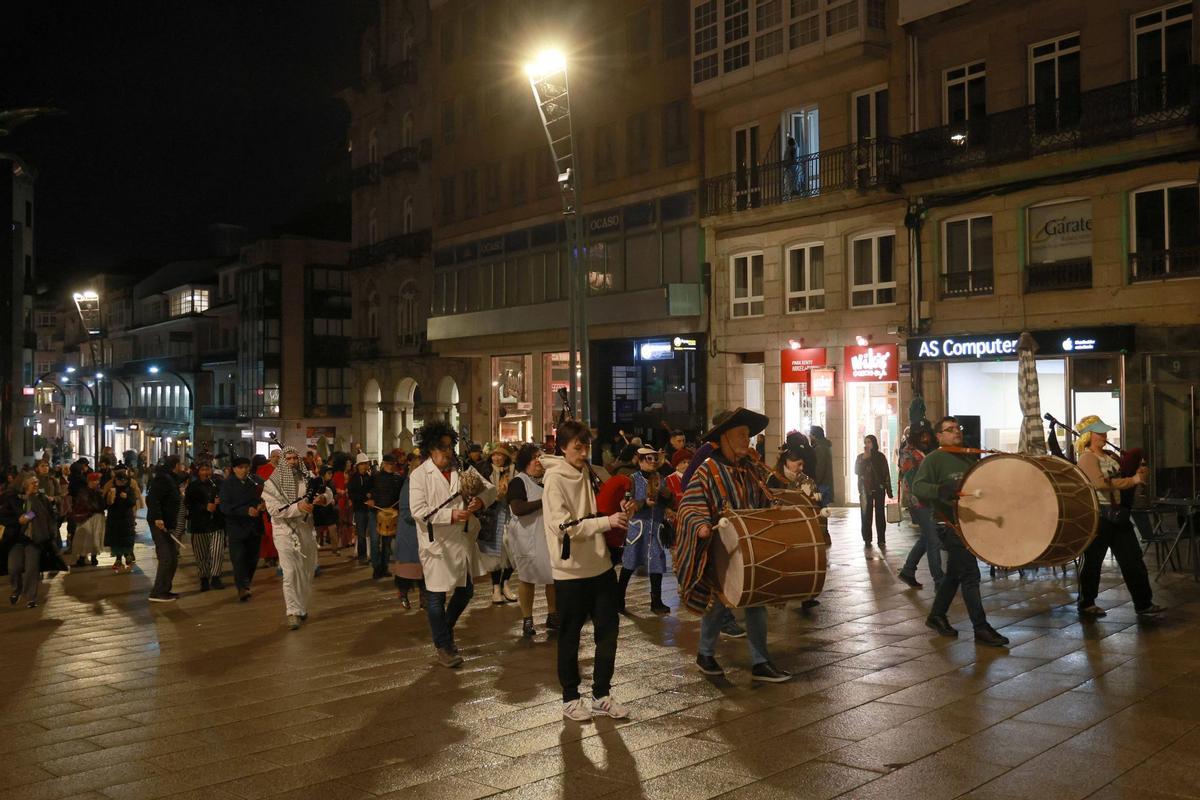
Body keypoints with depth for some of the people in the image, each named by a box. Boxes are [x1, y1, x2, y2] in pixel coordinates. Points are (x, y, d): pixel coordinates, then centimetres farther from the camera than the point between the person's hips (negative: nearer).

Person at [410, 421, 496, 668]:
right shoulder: (419, 476, -8)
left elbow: (490, 488, 6)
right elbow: (418, 511, -17)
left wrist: (480, 500, -17)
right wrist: (451, 515, -26)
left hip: (463, 541, 5)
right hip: (437, 543, -5)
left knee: (465, 590, 17)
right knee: (437, 595, 3)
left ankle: (446, 628, 43)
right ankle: (443, 645, 20)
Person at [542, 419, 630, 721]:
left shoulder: (589, 475, 8)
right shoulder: (555, 478, -13)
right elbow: (563, 526, -21)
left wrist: (619, 513, 0)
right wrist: (607, 521, -27)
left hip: (600, 566, 6)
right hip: (571, 571, -6)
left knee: (608, 630, 10)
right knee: (570, 637, 8)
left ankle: (602, 695, 23)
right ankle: (570, 698, 22)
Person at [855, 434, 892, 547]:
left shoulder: (881, 457, 3)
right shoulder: (860, 457, 7)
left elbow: (886, 474, 2)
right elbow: (857, 471, -6)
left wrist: (889, 491, -1)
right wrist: (864, 459, -13)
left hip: (879, 489, -1)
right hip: (865, 490, 1)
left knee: (880, 514, -3)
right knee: (866, 515, -2)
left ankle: (881, 540, 0)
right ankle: (867, 539, 5)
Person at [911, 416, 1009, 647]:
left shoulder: (965, 459, 15)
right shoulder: (934, 459, -10)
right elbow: (918, 486, -23)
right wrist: (940, 490, -40)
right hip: (950, 524, -8)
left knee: (954, 573, 16)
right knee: (970, 575, -9)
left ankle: (936, 616, 30)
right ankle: (981, 629, -5)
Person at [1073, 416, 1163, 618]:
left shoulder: (1109, 456, 14)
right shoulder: (1087, 458, -12)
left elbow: (1118, 480, 21)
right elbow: (1101, 483, -26)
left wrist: (1138, 476, 2)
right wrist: (1133, 480, -23)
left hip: (1117, 514, 8)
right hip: (1098, 516, -8)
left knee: (1133, 559, 6)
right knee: (1093, 561, 3)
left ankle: (1143, 604, 11)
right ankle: (1086, 604, 15)